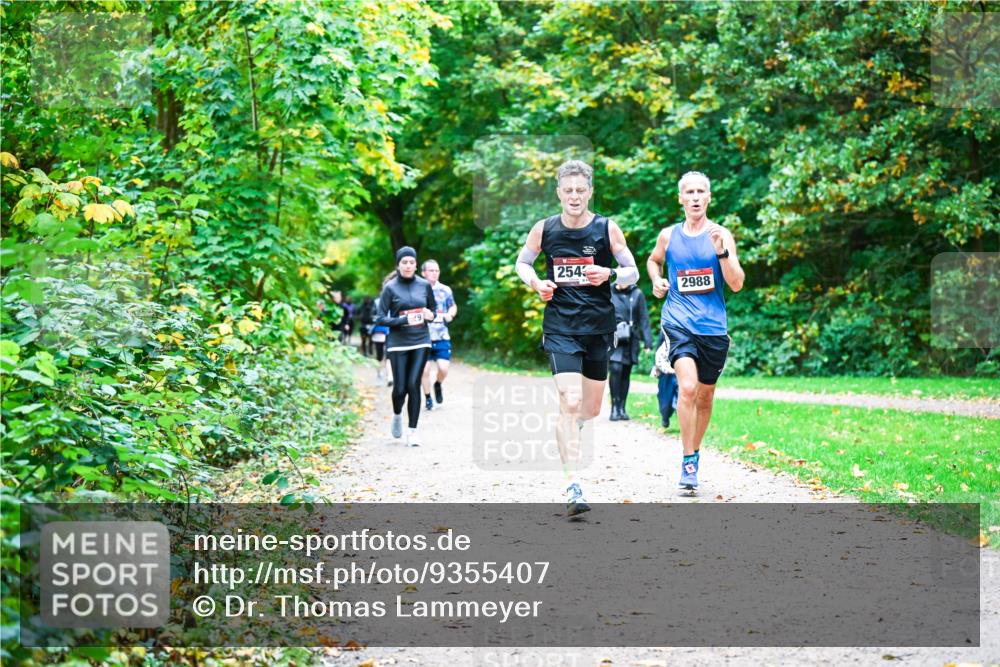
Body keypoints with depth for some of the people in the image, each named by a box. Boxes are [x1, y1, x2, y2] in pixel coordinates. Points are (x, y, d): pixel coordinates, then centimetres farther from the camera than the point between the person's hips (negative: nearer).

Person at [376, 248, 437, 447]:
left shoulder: (424, 285, 4)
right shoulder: (390, 288, -4)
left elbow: (434, 308, 18)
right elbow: (381, 318, -6)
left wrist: (431, 315, -6)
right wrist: (404, 320, -20)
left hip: (421, 342, 2)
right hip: (398, 344, -1)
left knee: (413, 385, -5)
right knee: (400, 387, -1)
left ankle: (412, 430, 4)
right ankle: (397, 415, 32)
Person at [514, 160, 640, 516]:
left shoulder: (607, 228, -3)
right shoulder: (544, 229, -1)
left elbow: (633, 272, 4)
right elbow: (522, 263, 15)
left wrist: (609, 275, -17)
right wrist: (536, 282, -6)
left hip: (598, 328, 2)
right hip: (560, 328, -2)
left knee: (591, 408, 13)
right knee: (570, 402, -17)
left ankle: (570, 426, 51)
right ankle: (573, 487, -18)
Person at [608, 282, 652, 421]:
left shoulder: (637, 294, 4)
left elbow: (644, 319, 4)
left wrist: (647, 342, -1)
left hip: (631, 340, 2)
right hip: (613, 338, -2)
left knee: (626, 373, 6)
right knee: (615, 369, -18)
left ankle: (622, 408, 15)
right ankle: (614, 407, -12)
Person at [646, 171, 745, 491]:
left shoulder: (721, 235, 1)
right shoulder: (668, 235, 5)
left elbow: (736, 284, -5)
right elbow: (653, 260, 28)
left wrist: (721, 251, -18)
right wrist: (656, 281, 7)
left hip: (713, 327, 1)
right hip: (678, 323, -1)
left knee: (705, 397, 13)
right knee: (687, 387, -22)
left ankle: (695, 452, 35)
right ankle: (688, 462, -15)